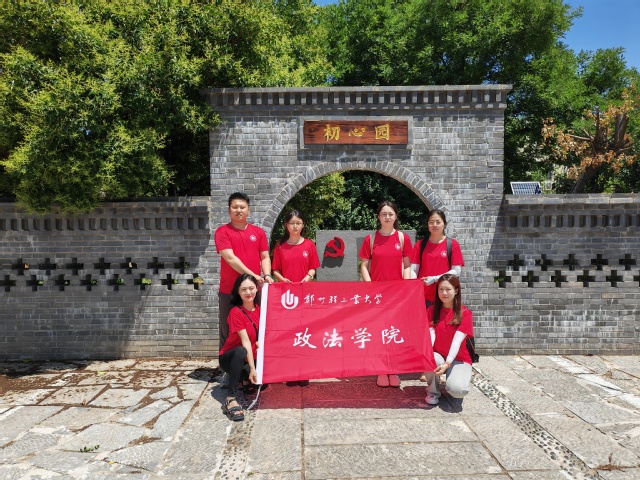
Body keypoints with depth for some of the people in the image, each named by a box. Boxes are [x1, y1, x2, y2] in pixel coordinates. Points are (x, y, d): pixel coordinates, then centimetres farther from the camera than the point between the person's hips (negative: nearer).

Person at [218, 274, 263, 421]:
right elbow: (245, 341, -27)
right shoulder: (236, 312, -21)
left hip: (251, 357, 6)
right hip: (230, 357, -6)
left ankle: (246, 378, 16)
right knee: (241, 351, -38)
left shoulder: (260, 308, -5)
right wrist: (252, 368, -32)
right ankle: (230, 399, -37)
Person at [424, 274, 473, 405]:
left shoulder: (465, 313, -10)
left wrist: (448, 363, -34)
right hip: (438, 356, 2)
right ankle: (433, 391, -3)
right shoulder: (432, 310, 0)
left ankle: (459, 376, 9)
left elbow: (457, 340, -21)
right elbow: (430, 335, -11)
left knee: (457, 390, -31)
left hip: (458, 359, -2)